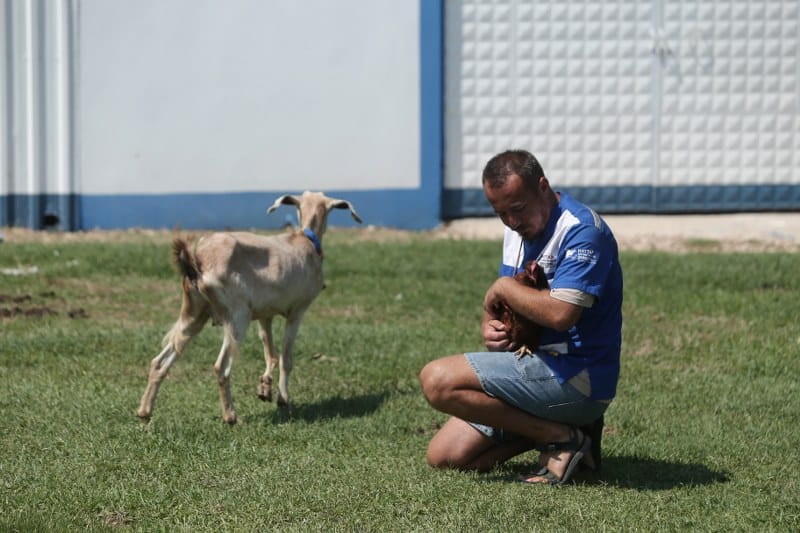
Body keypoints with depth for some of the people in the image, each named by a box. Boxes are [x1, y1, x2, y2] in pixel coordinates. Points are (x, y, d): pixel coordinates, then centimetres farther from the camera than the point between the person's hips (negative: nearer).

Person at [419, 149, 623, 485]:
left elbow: (560, 314, -31)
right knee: (444, 456, 5)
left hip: (577, 376, -10)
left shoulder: (582, 231, -18)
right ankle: (564, 425, 9)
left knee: (438, 380, -19)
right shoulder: (517, 231, 12)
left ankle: (560, 436, -12)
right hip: (538, 366, 10)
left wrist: (503, 288, -14)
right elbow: (499, 306, 20)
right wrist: (490, 328, -5)